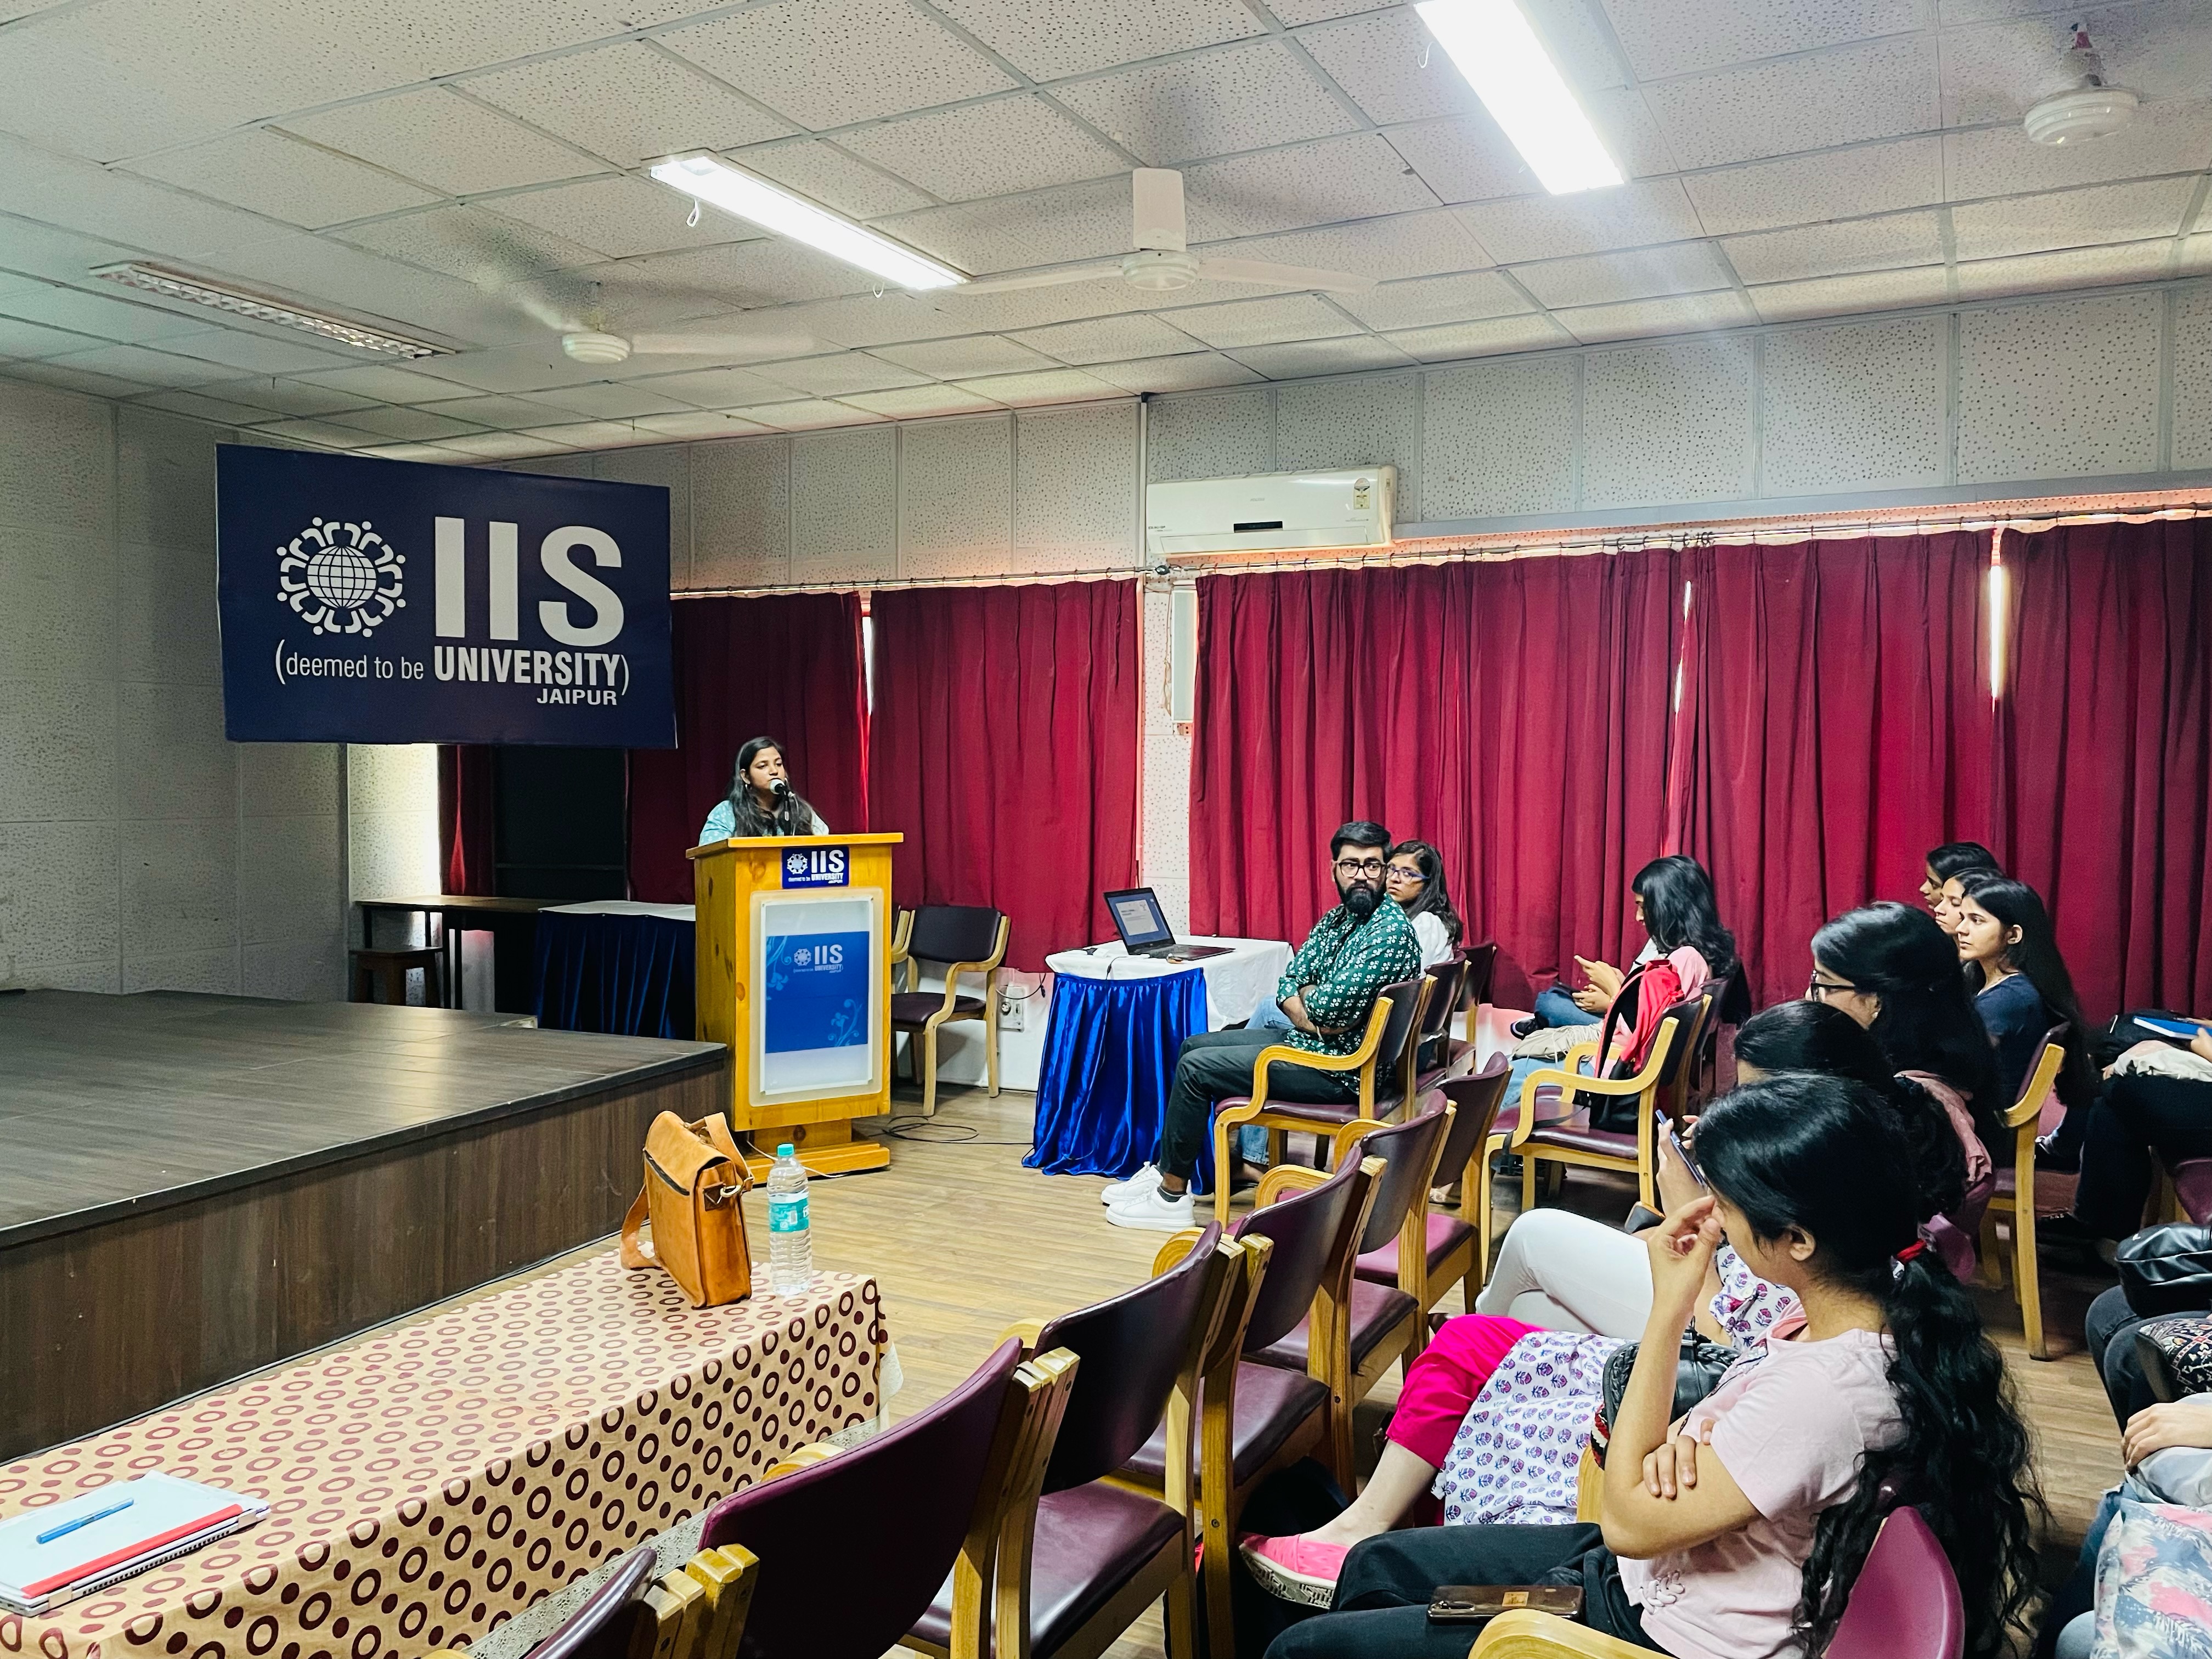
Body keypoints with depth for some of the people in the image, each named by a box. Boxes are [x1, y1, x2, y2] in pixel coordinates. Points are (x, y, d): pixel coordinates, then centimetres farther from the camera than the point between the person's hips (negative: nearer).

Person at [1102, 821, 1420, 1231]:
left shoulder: (1391, 930, -22)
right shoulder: (1339, 917, 8)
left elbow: (1331, 1008, -27)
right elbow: (1287, 984, 7)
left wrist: (1309, 995, -5)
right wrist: (1307, 1017, -13)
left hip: (1338, 1070, -10)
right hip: (1303, 1041, 10)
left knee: (1195, 1068, -10)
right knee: (1193, 1045, 14)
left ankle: (1171, 1197, 0)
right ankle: (1164, 1170, 19)